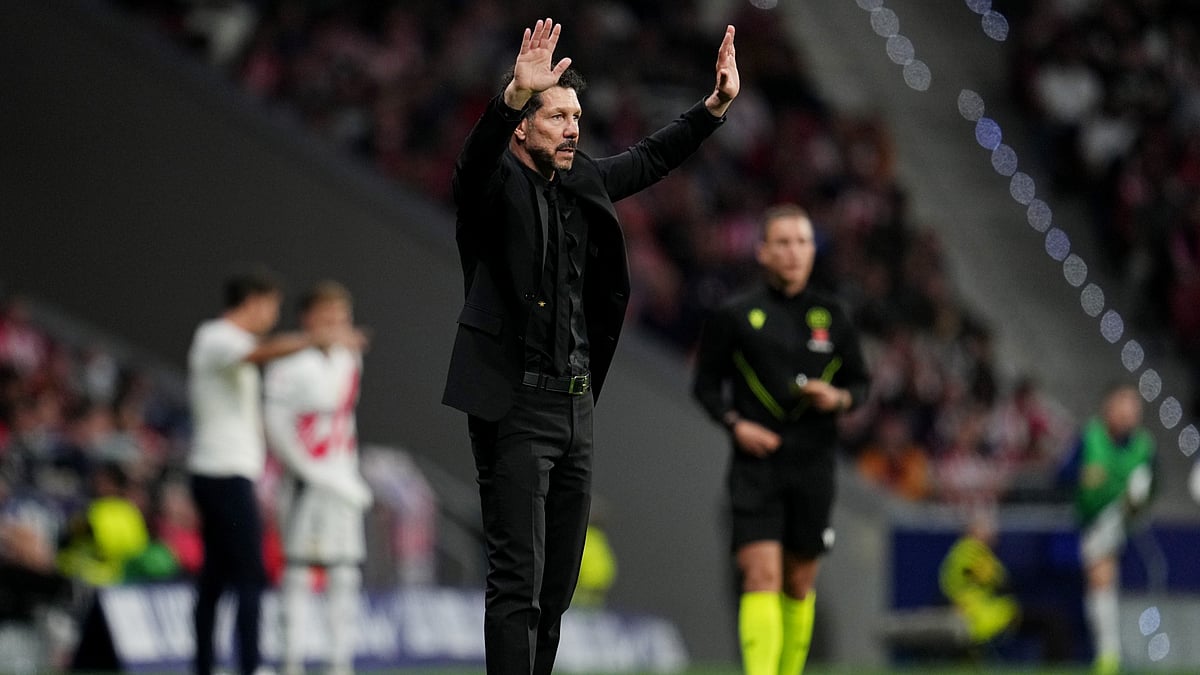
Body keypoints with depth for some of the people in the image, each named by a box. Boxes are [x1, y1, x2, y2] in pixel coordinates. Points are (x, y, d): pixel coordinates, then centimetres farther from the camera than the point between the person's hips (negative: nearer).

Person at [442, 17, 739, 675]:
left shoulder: (581, 184, 13)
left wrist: (715, 105, 20)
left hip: (575, 403, 8)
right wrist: (515, 94, -48)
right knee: (517, 582, -10)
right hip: (515, 405, -8)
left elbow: (649, 158, 28)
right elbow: (476, 156, -31)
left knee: (557, 583, 11)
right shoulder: (495, 183, -8)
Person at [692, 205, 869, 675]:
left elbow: (860, 382, 16)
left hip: (813, 466, 3)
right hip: (756, 464, -3)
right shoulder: (734, 316, 2)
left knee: (799, 584, 9)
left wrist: (840, 398, -7)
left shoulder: (831, 317, 9)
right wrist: (735, 424, -9)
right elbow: (705, 383, 8)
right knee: (762, 576, -15)